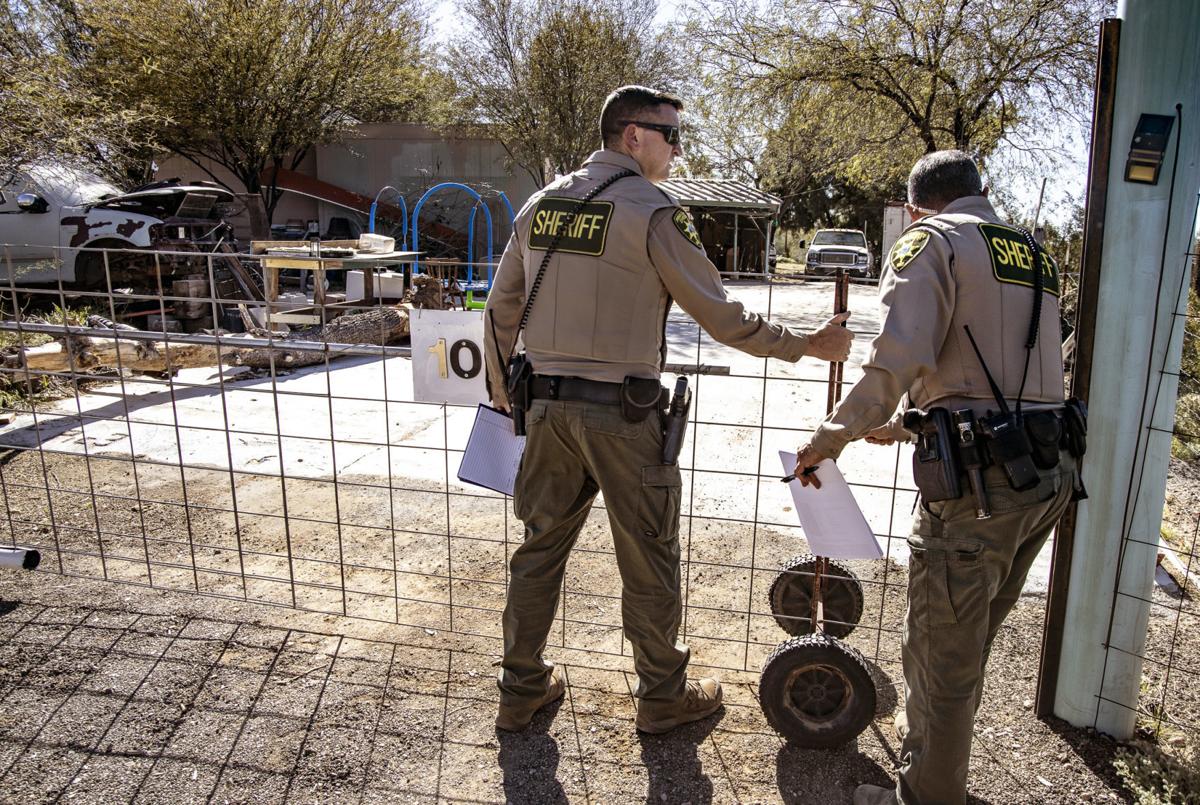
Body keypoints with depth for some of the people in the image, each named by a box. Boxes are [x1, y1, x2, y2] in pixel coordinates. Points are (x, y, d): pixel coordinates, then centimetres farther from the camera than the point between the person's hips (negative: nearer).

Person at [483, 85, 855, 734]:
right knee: (648, 558, 10)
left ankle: (520, 690, 30)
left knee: (541, 545, 16)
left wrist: (501, 391, 22)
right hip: (621, 414, -6)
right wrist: (807, 346, 3)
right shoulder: (652, 211, -10)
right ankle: (662, 696, 28)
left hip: (546, 405, 6)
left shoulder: (542, 202, 9)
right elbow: (720, 316, -9)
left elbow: (500, 308, 11)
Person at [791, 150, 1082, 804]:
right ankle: (927, 743, 44)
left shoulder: (933, 241, -4)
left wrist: (830, 438, -8)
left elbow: (898, 360, -20)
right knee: (970, 639, 24)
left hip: (979, 480, -8)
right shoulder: (1036, 258, 19)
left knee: (940, 648, 7)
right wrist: (901, 426, 31)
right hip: (1049, 475, 8)